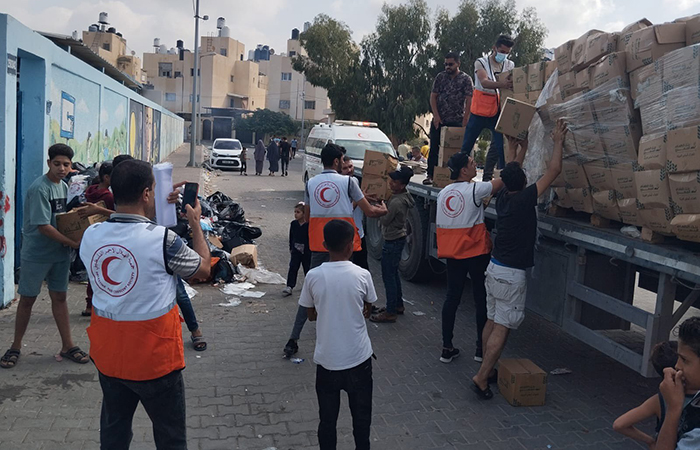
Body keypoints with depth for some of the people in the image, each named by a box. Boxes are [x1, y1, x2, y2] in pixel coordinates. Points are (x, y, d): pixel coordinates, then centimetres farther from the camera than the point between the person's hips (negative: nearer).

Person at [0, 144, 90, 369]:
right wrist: (74, 243, -22)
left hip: (60, 253, 6)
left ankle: (67, 346, 17)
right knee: (27, 299, 6)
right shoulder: (39, 188, -18)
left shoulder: (63, 186, 7)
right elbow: (43, 226, -22)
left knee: (59, 297, 11)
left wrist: (78, 213, -2)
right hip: (36, 255, -6)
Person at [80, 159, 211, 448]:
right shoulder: (163, 239, -21)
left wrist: (151, 217, 16)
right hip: (154, 358, -5)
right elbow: (204, 268, -4)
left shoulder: (90, 235, -6)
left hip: (107, 355, 5)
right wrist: (196, 223, 7)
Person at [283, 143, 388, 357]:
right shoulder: (348, 181, -5)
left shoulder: (310, 183, 6)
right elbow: (369, 211, -2)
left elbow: (306, 217, 12)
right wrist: (383, 210, 19)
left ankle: (293, 340, 11)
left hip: (318, 243, 4)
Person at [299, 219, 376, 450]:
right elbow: (367, 311, 4)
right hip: (358, 358, 0)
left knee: (327, 419, 15)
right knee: (361, 417, 17)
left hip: (327, 360, 1)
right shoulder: (362, 275, -11)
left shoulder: (313, 276, -10)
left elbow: (311, 314, 4)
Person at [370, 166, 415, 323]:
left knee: (388, 276, -2)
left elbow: (385, 220, -17)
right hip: (398, 239, 10)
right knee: (393, 273, 20)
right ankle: (398, 304, 33)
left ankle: (390, 312, 5)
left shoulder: (396, 202, -26)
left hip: (392, 241, -10)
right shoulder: (403, 196, 2)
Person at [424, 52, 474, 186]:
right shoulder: (440, 77, 7)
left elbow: (469, 101, -6)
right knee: (434, 148, 1)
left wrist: (465, 121, -13)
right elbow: (433, 96, 6)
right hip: (438, 120, 3)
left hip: (456, 121, -2)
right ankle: (430, 175, 8)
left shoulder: (466, 79, -1)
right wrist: (436, 116, -6)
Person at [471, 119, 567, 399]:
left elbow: (511, 173, 25)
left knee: (492, 321, 14)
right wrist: (558, 141, 1)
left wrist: (522, 148, 31)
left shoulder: (502, 197, 3)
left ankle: (487, 369, 22)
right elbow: (553, 171, -11)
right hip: (511, 275, -8)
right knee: (502, 328, -4)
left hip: (494, 268, 8)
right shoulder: (524, 199, -17)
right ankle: (482, 377, -5)